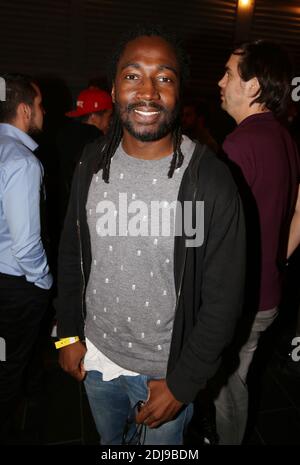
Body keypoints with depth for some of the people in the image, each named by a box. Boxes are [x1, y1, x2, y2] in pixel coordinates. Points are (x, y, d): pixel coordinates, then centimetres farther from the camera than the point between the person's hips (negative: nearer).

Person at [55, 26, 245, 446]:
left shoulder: (212, 181, -23)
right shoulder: (92, 163, -8)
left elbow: (223, 297, -17)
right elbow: (71, 254, 3)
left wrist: (182, 384, -13)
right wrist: (69, 333, 3)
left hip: (166, 369, -4)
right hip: (94, 354, 5)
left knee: (162, 442, 26)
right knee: (109, 438, 33)